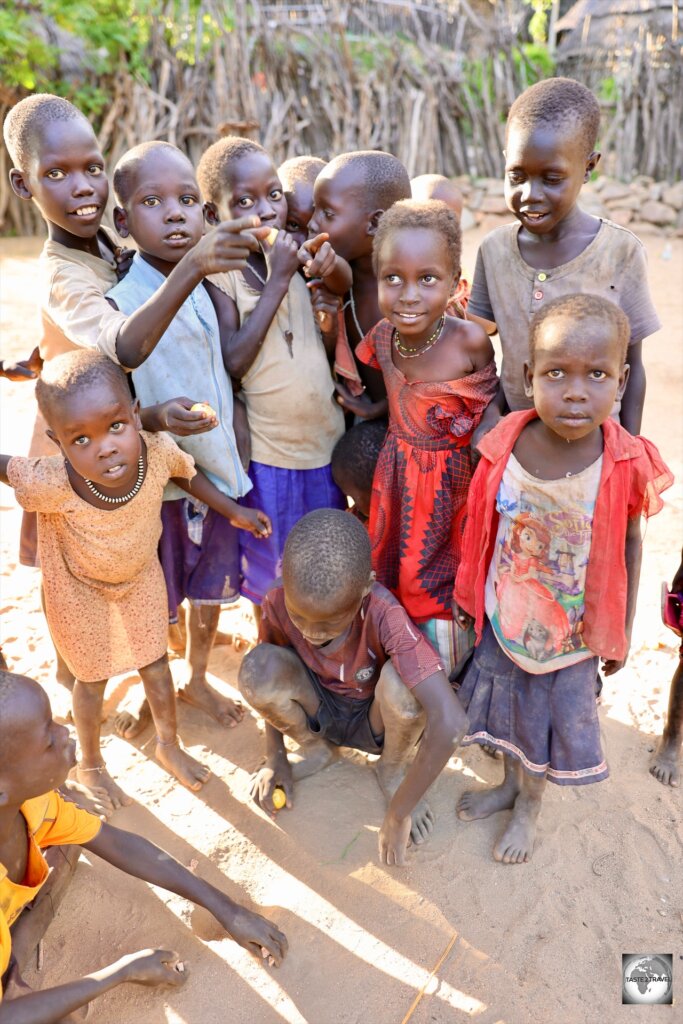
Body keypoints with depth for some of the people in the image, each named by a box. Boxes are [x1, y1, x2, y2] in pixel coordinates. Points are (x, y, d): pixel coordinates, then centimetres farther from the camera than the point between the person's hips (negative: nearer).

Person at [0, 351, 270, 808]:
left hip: (142, 575, 3)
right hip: (80, 587, -3)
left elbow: (186, 472, -7)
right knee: (93, 679, 17)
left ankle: (169, 745, 46)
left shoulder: (158, 450, -33)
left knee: (157, 664, 19)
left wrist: (234, 510, -1)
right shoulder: (51, 483, -42)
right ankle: (90, 765, 46)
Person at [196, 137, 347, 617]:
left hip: (326, 440, 5)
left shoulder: (292, 252, 2)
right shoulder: (218, 273, -12)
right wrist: (277, 282, -22)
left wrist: (330, 267, -14)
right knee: (273, 578, 12)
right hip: (268, 455, -5)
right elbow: (233, 363, -21)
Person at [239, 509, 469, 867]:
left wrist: (398, 813, -35)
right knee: (257, 668, -28)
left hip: (376, 721, -2)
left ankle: (393, 769, 0)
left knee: (400, 680, -36)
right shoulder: (278, 602, -26)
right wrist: (274, 757, -2)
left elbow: (450, 721, -43)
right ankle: (315, 748, 6)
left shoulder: (385, 615, -37)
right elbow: (269, 683, -3)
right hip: (320, 711, 2)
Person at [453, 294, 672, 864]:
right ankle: (511, 784, 53)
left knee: (549, 718, 20)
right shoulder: (505, 447, -20)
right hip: (504, 618, 2)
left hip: (572, 630, -1)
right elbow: (480, 528, -6)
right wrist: (466, 593, 4)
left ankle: (530, 805, 49)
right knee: (508, 705, 23)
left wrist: (622, 631, -1)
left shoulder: (625, 466, -23)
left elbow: (629, 546, -9)